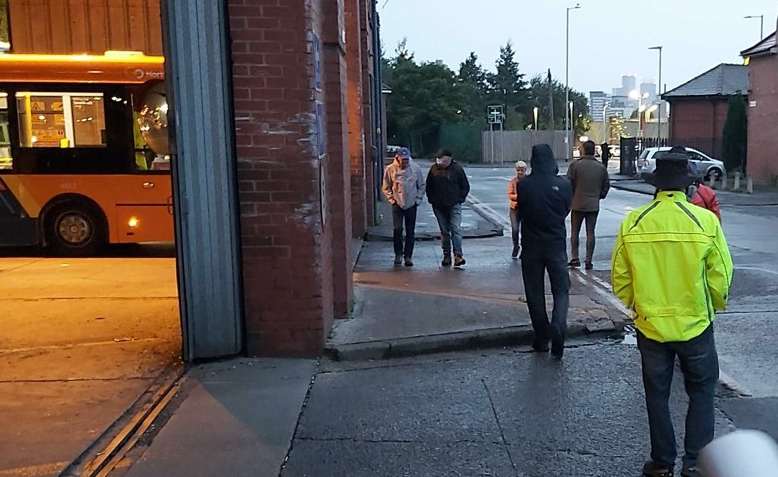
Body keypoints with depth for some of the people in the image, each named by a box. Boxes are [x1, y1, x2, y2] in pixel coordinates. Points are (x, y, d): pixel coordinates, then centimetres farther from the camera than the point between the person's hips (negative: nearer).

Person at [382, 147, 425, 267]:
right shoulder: (390, 169, -5)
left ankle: (408, 256, 13)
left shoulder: (416, 168, -2)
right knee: (398, 229, -6)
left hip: (412, 205, 1)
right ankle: (398, 254, 12)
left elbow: (421, 186, 7)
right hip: (397, 204, -1)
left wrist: (418, 199, 0)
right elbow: (386, 187, 4)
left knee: (410, 232, 4)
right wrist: (392, 199, -4)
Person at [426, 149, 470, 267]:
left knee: (456, 229, -11)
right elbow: (428, 186, 14)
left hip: (454, 205, -3)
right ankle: (446, 256, 14)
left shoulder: (457, 168, -3)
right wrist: (432, 199, 5)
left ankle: (458, 255, -14)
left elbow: (465, 186, 5)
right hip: (439, 206, 3)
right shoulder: (434, 169, 2)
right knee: (444, 231, 8)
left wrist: (460, 199, -2)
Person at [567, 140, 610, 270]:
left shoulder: (575, 165, -8)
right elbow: (607, 185, 8)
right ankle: (589, 261, 7)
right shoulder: (601, 167, 3)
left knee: (574, 232, 8)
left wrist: (570, 197, 7)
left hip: (578, 204, -3)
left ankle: (575, 258, 6)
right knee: (590, 233, 6)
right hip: (594, 205, 3)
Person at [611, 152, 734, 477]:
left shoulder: (633, 222, -9)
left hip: (650, 326, 1)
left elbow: (620, 279, -3)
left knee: (657, 395, 17)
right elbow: (721, 277, -8)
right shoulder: (705, 221, -13)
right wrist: (714, 307, 12)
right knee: (701, 392, 20)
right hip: (695, 325, -1)